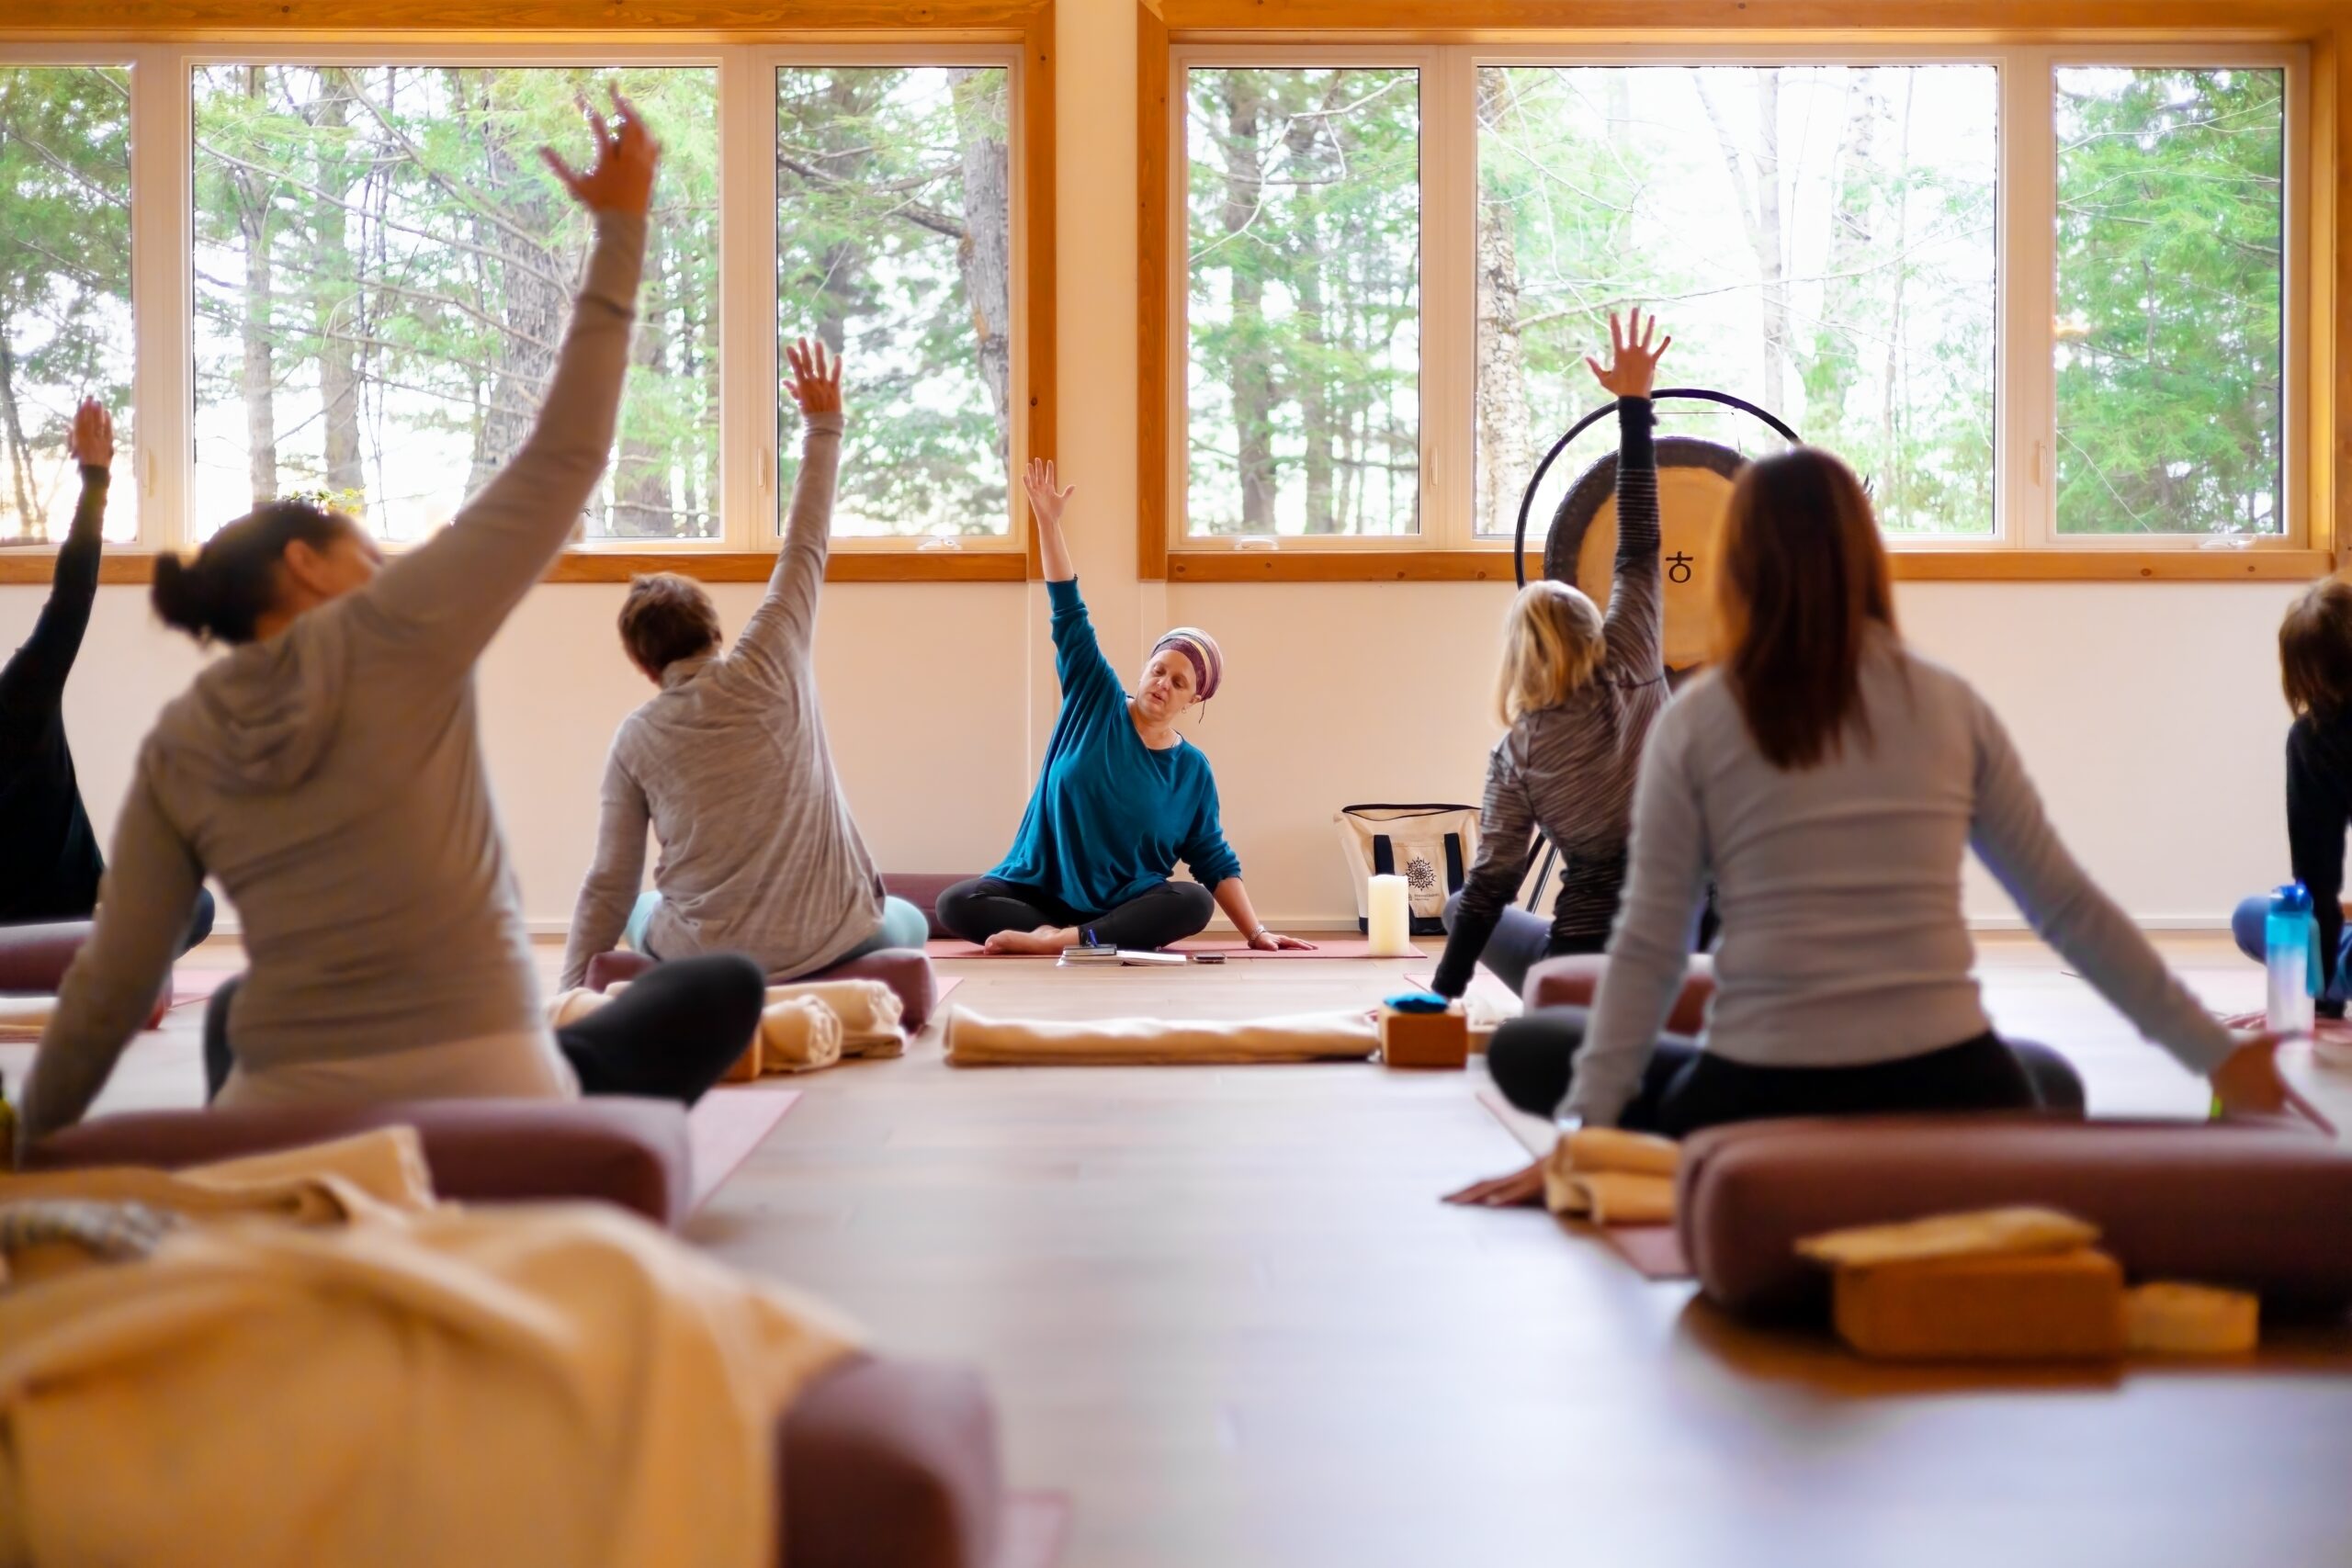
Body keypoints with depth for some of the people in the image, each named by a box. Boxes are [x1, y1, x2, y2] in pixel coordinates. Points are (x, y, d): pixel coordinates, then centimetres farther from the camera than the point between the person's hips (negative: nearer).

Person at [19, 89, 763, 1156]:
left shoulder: (179, 748, 7)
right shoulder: (398, 632, -5)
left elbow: (107, 991, 7)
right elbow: (564, 460, -1)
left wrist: (36, 1149, 21)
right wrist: (620, 235, 5)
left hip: (288, 1126, 4)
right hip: (480, 1100, -4)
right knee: (725, 985, 19)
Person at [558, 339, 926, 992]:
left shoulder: (637, 738, -1)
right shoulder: (768, 664, -6)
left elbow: (609, 884, 0)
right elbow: (805, 548, 5)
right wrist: (823, 427, 14)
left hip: (705, 955, 1)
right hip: (827, 940, -1)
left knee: (639, 913, 37)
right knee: (908, 922, 33)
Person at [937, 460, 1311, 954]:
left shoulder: (1191, 771, 3)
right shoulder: (1097, 702, 2)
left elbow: (1217, 865, 5)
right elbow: (1070, 615, -4)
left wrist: (1257, 932, -5)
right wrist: (1048, 523, -10)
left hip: (1126, 905, 1)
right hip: (1039, 889, 0)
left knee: (1195, 902, -32)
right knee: (955, 903, -26)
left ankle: (1063, 940, -38)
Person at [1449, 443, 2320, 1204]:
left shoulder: (1696, 722, 0)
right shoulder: (1950, 707, 6)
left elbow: (1648, 946, -3)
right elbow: (2068, 908, 8)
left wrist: (1583, 1132, 0)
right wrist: (2218, 1054, 16)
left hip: (1761, 1104, -3)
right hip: (1947, 1100, 3)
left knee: (1526, 1047, 18)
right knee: (2050, 1081, 37)